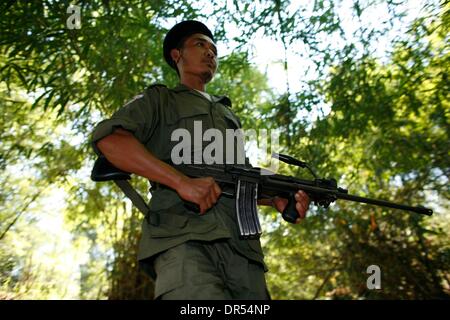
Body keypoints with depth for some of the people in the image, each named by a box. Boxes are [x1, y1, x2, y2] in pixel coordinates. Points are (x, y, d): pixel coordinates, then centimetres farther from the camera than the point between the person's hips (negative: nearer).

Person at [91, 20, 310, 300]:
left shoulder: (231, 116, 35)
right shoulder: (160, 100, 18)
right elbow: (108, 139, -1)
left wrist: (277, 200, 11)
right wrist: (182, 181, -13)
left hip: (242, 244, 6)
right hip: (183, 239, -5)